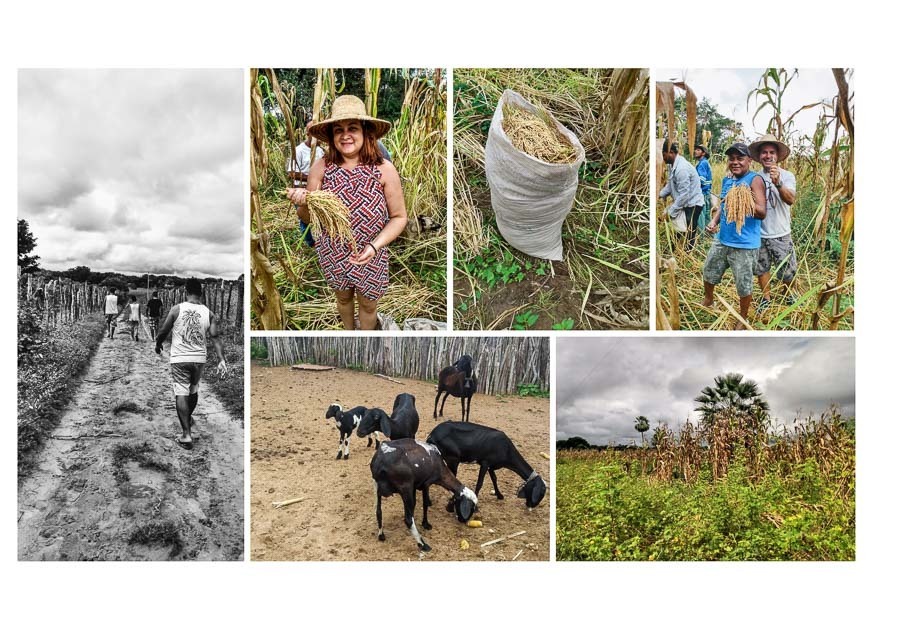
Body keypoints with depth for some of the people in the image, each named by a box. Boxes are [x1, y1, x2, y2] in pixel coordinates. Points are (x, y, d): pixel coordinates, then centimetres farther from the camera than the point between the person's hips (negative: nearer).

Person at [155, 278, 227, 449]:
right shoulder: (208, 313, -3)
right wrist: (221, 360, -9)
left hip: (179, 358, -3)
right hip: (199, 358, 3)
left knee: (181, 393, -2)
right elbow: (215, 337, -8)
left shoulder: (177, 309, -8)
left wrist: (158, 345, 18)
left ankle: (186, 435, -10)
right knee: (194, 389, 23)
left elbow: (163, 332, -2)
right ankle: (188, 418, 47)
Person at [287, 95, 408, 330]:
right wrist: (303, 203, -29)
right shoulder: (321, 167, -15)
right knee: (343, 298, 26)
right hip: (333, 256, 1)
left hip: (369, 258, -1)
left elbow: (399, 217, -10)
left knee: (368, 304, 21)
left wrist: (375, 246, -25)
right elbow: (308, 217, -5)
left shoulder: (384, 169, -19)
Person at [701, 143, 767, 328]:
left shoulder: (755, 180, -14)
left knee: (744, 284, 4)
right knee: (709, 272, 22)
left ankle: (743, 318, 25)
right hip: (722, 239, 7)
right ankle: (707, 300, 49)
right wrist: (714, 221, 1)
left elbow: (762, 213, -20)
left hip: (745, 245, -7)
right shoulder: (727, 180, 7)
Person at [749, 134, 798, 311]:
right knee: (761, 268, 15)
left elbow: (790, 199, -28)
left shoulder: (786, 176, -10)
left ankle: (788, 294, 35)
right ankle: (766, 297, 34)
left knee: (787, 270, 8)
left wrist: (778, 183, -44)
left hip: (780, 234, -3)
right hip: (759, 234, 3)